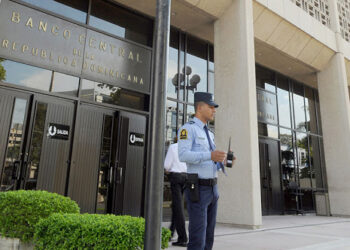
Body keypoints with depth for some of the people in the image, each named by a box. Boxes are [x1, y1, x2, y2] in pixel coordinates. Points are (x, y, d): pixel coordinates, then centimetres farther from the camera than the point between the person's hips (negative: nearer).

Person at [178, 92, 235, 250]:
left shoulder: (208, 134, 21)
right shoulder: (187, 128, -6)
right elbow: (183, 155, -23)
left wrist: (224, 162, 1)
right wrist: (210, 155, -33)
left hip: (212, 190, 9)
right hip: (197, 190, -8)